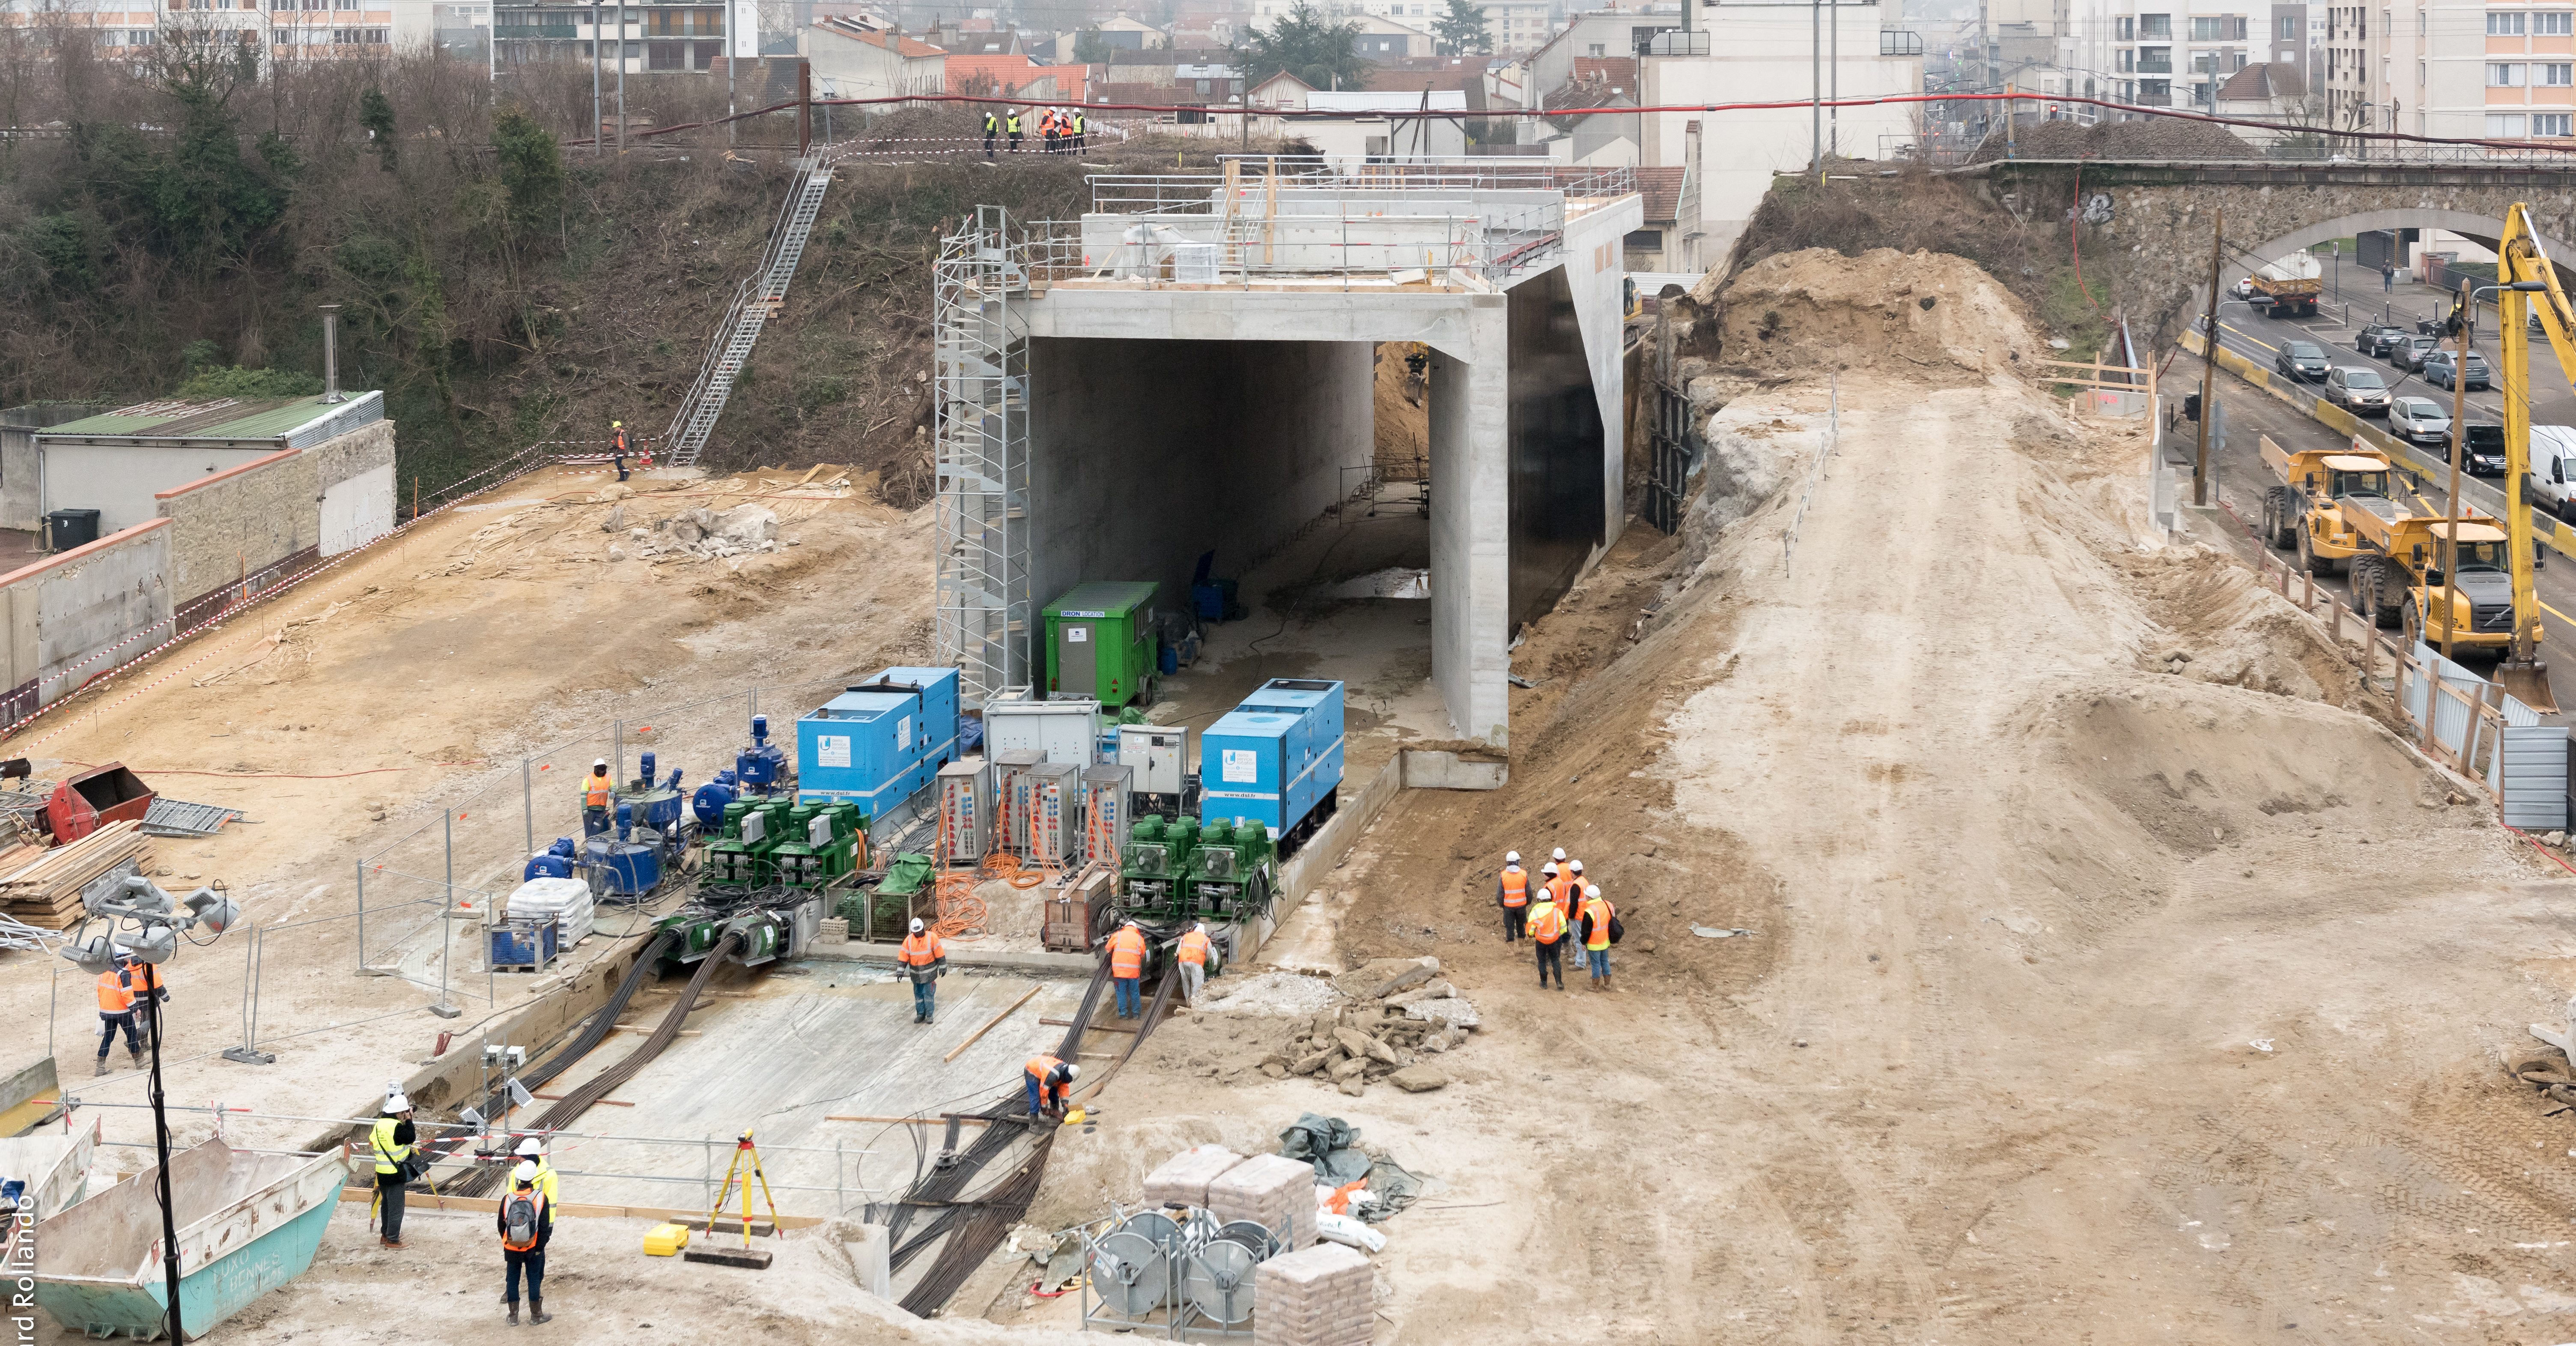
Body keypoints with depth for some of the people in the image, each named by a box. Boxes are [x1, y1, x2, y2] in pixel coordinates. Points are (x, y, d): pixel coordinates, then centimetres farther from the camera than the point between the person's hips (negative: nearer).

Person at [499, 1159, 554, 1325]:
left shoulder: (507, 1200, -10)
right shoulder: (542, 1199, -15)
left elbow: (501, 1225, 1)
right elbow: (545, 1227, -13)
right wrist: (539, 1247, -2)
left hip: (512, 1248, 1)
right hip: (533, 1248, -1)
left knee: (512, 1280, 15)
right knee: (535, 1279, 14)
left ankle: (513, 1317, 23)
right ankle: (536, 1315, 24)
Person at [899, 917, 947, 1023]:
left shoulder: (932, 937, -9)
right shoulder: (909, 940, -1)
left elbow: (939, 953, -5)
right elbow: (903, 956, 0)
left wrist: (943, 968, -3)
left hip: (929, 972, -3)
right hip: (916, 973, 3)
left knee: (929, 993, -2)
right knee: (918, 994, 10)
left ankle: (930, 1015, 9)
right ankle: (920, 1014, 22)